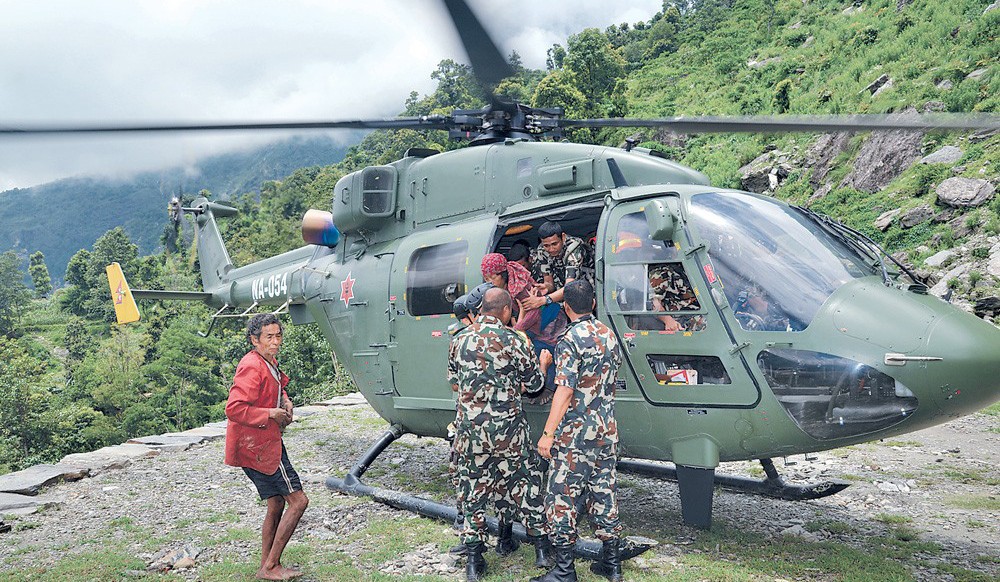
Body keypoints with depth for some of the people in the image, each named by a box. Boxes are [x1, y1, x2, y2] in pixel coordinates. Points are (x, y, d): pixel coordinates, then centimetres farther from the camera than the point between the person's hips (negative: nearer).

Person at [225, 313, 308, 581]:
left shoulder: (269, 363, 12)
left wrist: (285, 401, 12)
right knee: (298, 500, -7)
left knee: (276, 505, 16)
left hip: (267, 443, 10)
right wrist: (270, 413, -22)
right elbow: (234, 409, -26)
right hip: (258, 446, -10)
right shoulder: (251, 367, -19)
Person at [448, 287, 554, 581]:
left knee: (473, 490, 12)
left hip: (469, 431, 2)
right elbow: (534, 384, 1)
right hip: (508, 430, -2)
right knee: (526, 481, 15)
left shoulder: (460, 340, 1)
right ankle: (541, 547, 23)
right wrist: (544, 363, 20)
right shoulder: (513, 341, -10)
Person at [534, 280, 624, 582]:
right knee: (604, 493, 15)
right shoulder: (609, 336, 8)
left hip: (574, 433, -7)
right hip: (607, 431, 7)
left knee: (561, 497, 1)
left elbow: (565, 391, -20)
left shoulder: (571, 340, -15)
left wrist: (548, 433, -18)